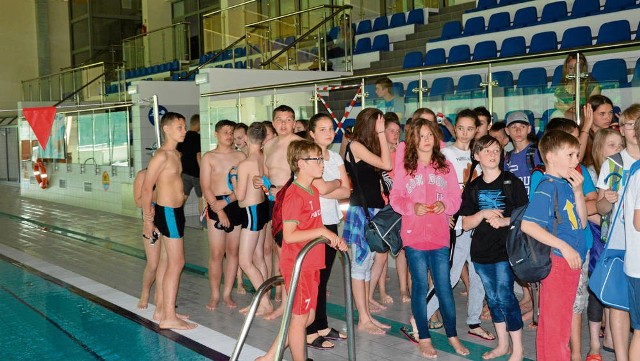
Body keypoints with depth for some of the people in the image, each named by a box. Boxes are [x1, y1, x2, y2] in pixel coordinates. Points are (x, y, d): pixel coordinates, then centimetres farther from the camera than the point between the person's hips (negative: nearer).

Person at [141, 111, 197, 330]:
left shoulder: (175, 154, 14)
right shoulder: (162, 155, -16)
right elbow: (147, 188, -17)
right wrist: (148, 219, -15)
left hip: (174, 211, 10)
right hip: (168, 212, -10)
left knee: (168, 263, 14)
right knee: (176, 263, -7)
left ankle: (161, 310, 23)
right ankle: (169, 317, -1)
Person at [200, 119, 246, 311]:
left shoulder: (240, 156, 8)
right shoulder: (209, 157, 3)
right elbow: (206, 187, -4)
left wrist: (226, 201, -13)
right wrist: (219, 210, -12)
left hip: (236, 206, 2)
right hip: (216, 206, -2)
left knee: (233, 252, 6)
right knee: (216, 253, -3)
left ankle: (227, 293, 15)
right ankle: (215, 295, 8)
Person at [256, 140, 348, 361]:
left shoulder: (313, 191, 11)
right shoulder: (295, 194, -18)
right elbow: (289, 235, -23)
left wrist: (333, 238, 4)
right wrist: (321, 231, -22)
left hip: (311, 264, 10)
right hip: (297, 265, -10)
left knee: (308, 316, 16)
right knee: (300, 317, 4)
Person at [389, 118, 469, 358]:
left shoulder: (446, 167, 5)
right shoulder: (404, 168, 0)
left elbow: (455, 197, 5)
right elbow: (395, 198, -1)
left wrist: (444, 205, -16)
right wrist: (412, 207, -18)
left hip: (440, 236, 1)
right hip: (414, 236, -1)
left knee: (444, 286, 6)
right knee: (420, 286, 7)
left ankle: (452, 335, 22)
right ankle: (424, 338, 19)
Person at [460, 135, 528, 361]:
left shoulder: (512, 182, -3)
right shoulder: (473, 187, 7)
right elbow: (466, 224, 5)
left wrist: (504, 221, -21)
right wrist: (483, 214, -14)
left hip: (506, 250, -4)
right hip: (481, 251, 4)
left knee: (505, 296, -7)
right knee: (493, 297, 13)